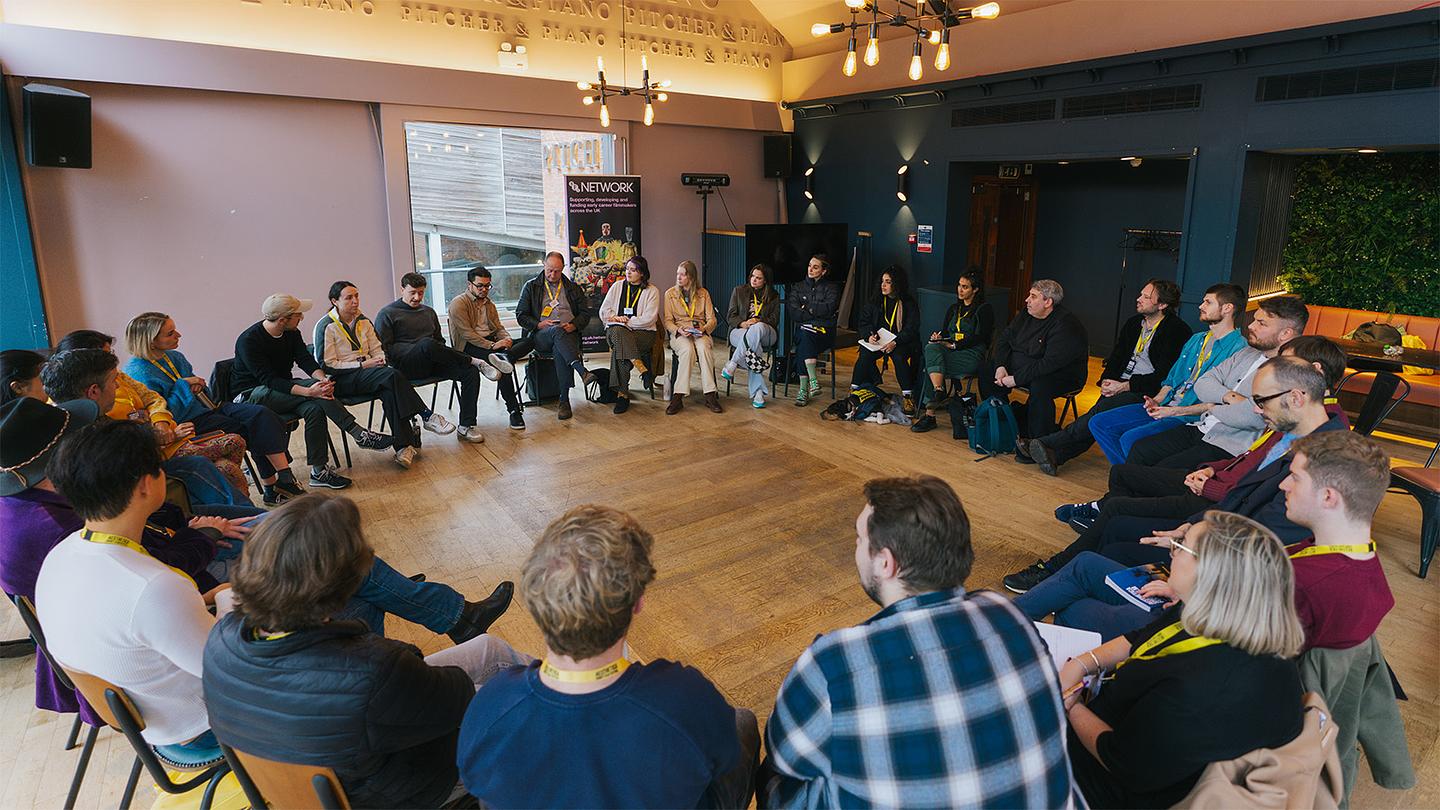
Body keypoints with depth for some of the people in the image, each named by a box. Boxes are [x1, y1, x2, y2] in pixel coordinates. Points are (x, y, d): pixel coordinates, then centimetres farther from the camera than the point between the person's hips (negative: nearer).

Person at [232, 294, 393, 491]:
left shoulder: (291, 333, 2)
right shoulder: (248, 341, -21)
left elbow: (306, 360, -8)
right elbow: (269, 380, -29)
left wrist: (322, 378, -32)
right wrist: (309, 391, -41)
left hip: (282, 388, 7)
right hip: (251, 395, -7)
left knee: (314, 408, -27)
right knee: (314, 387, -30)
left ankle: (319, 471, -28)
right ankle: (359, 434, -29)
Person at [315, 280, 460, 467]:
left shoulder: (363, 321, 17)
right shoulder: (326, 326, -3)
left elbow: (377, 350, 19)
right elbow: (327, 364, -9)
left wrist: (380, 360, -5)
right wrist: (362, 365, -15)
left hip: (366, 373, 6)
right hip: (343, 380, -5)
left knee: (390, 392, -31)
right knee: (392, 375, -33)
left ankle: (404, 446, -39)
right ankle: (427, 417, -28)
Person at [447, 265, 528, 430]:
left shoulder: (489, 304, 25)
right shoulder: (458, 303, -1)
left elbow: (499, 327, 19)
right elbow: (467, 334, -12)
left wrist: (506, 339, -7)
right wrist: (492, 345, -21)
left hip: (492, 342, 7)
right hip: (470, 347, -7)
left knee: (531, 340, -18)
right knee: (504, 365, -35)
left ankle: (504, 357, -43)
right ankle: (514, 410, -33)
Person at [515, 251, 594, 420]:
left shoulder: (573, 288, 21)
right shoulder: (531, 287, 15)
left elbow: (585, 313, 16)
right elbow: (521, 315, 9)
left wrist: (573, 325, -5)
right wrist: (539, 324, -8)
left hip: (568, 335, 1)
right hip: (540, 336, -1)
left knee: (560, 350, -37)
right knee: (557, 330, -38)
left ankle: (564, 400, -36)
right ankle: (582, 370, -55)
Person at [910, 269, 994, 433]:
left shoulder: (984, 309, 4)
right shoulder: (954, 308, 24)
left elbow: (979, 337, -7)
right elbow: (944, 332, 21)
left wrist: (953, 345, -15)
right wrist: (938, 336, -4)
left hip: (971, 355, -6)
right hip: (950, 351, 6)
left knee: (931, 363, -30)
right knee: (931, 348, -28)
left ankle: (930, 414, -33)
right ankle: (940, 393, -39)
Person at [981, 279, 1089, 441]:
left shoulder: (1065, 325, -23)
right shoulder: (1026, 314, 3)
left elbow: (1050, 363, -30)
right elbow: (1004, 338, 10)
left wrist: (1016, 379, -28)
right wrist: (1001, 366, -7)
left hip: (1062, 376, -8)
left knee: (1039, 387, -39)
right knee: (987, 373, -3)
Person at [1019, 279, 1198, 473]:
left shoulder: (1178, 331, -4)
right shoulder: (1133, 323, 19)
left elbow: (1163, 376, -11)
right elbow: (1115, 359, 21)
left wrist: (1125, 386, -17)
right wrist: (1107, 381, 0)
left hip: (1146, 393, -6)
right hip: (1120, 387, 6)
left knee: (1105, 408, -30)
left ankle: (1049, 444, -36)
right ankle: (1055, 453, -41)